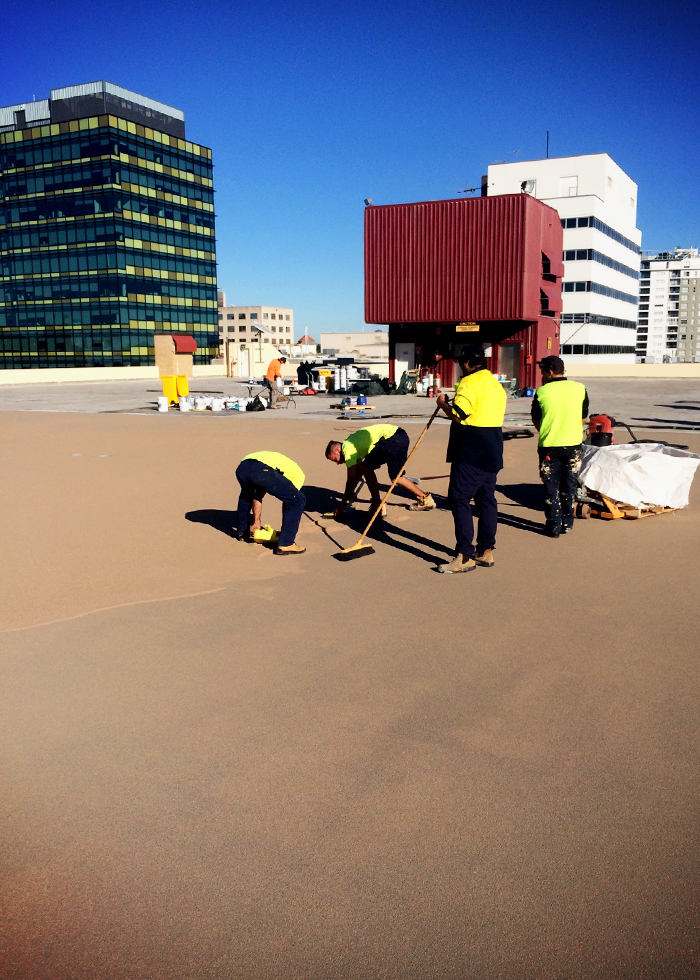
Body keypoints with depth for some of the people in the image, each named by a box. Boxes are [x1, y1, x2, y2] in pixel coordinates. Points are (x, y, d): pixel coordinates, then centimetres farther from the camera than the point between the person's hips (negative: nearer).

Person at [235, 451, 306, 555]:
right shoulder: (299, 475, 28)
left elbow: (258, 497, 42)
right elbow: (287, 501, 23)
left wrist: (256, 522, 47)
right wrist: (285, 528, 32)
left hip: (242, 468, 7)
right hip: (263, 471, -7)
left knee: (246, 495, 42)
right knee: (298, 501, 9)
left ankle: (243, 533, 46)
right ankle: (285, 545, 7)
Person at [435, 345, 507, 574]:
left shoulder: (470, 383, -12)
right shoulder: (496, 385, 16)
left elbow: (458, 415, -21)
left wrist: (443, 403, -2)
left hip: (470, 455, -9)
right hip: (492, 454, 9)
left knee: (459, 499, -6)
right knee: (487, 499, 12)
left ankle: (465, 556, -7)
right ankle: (486, 551, 18)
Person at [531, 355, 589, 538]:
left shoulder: (542, 392, -8)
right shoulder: (580, 389, -1)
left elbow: (536, 421, 3)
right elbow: (583, 418, 7)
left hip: (549, 446, -2)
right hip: (573, 445, 2)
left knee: (551, 487, 6)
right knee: (569, 485, 15)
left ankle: (553, 525, 5)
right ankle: (567, 523, 21)